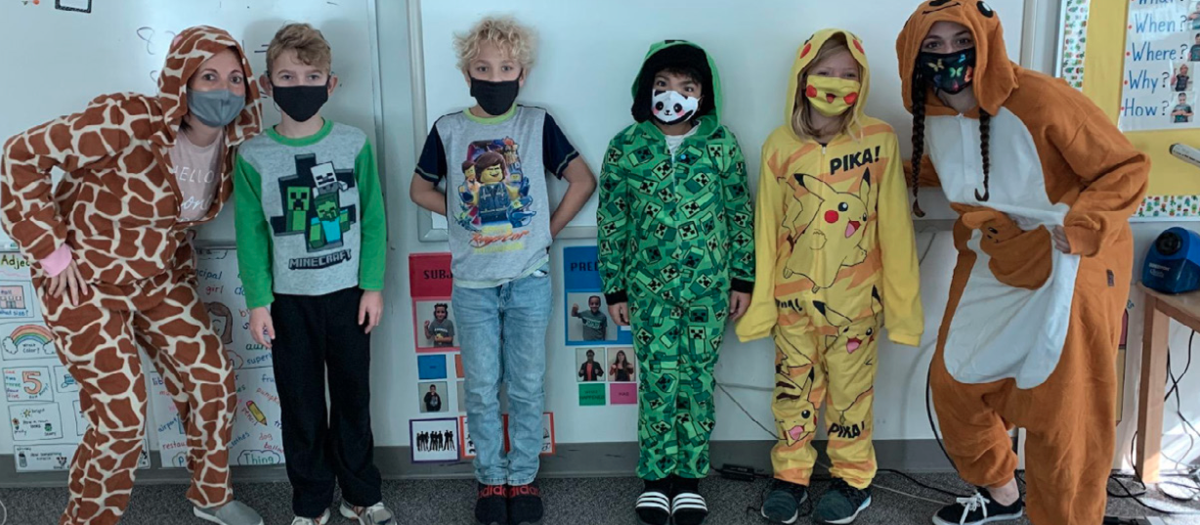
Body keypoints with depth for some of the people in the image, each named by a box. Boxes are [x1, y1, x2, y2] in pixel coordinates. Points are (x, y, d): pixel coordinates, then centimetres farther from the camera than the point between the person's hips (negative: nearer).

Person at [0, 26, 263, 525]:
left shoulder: (231, 140, -9)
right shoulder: (129, 122, -30)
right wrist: (53, 251, -20)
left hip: (161, 278, 6)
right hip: (87, 282, -6)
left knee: (213, 381, 8)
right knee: (121, 419, -5)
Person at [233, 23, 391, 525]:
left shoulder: (353, 144, -4)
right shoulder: (254, 157, -4)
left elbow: (373, 219, -1)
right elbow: (251, 234, -2)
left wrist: (373, 286, -3)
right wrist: (257, 302, -4)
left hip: (348, 294, 0)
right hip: (289, 300, 0)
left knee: (353, 397, 12)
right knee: (300, 404, 10)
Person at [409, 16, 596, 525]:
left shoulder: (537, 124, -1)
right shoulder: (448, 129, 2)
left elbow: (583, 181, 3)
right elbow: (421, 189, 13)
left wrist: (549, 228, 0)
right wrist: (466, 214, 2)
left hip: (529, 278, 0)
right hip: (472, 282, 1)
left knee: (527, 386, 7)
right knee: (481, 388, 8)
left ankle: (523, 476, 23)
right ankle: (491, 478, 23)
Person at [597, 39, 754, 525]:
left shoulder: (722, 144, -2)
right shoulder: (624, 148, -4)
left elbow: (741, 215, 4)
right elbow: (611, 223, 1)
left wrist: (743, 278, 4)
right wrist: (614, 288, 1)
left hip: (709, 287, 1)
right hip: (650, 288, -1)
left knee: (698, 381, 9)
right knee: (658, 381, 2)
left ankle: (689, 474, 24)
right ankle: (655, 475, 20)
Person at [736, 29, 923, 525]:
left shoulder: (879, 140, -7)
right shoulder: (780, 146, -2)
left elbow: (895, 227, -5)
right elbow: (766, 231, 1)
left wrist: (903, 302, -4)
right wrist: (758, 305, 2)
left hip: (855, 297, -1)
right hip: (793, 296, 2)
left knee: (851, 390, 11)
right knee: (793, 387, 13)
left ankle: (854, 479, 30)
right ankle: (790, 475, 30)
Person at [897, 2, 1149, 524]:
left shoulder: (1039, 98, -24)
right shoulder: (933, 116, -3)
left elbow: (1127, 168, -19)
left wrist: (1077, 226, -32)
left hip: (1068, 271, -6)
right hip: (990, 268, 7)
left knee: (1061, 414, 2)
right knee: (953, 383, 13)